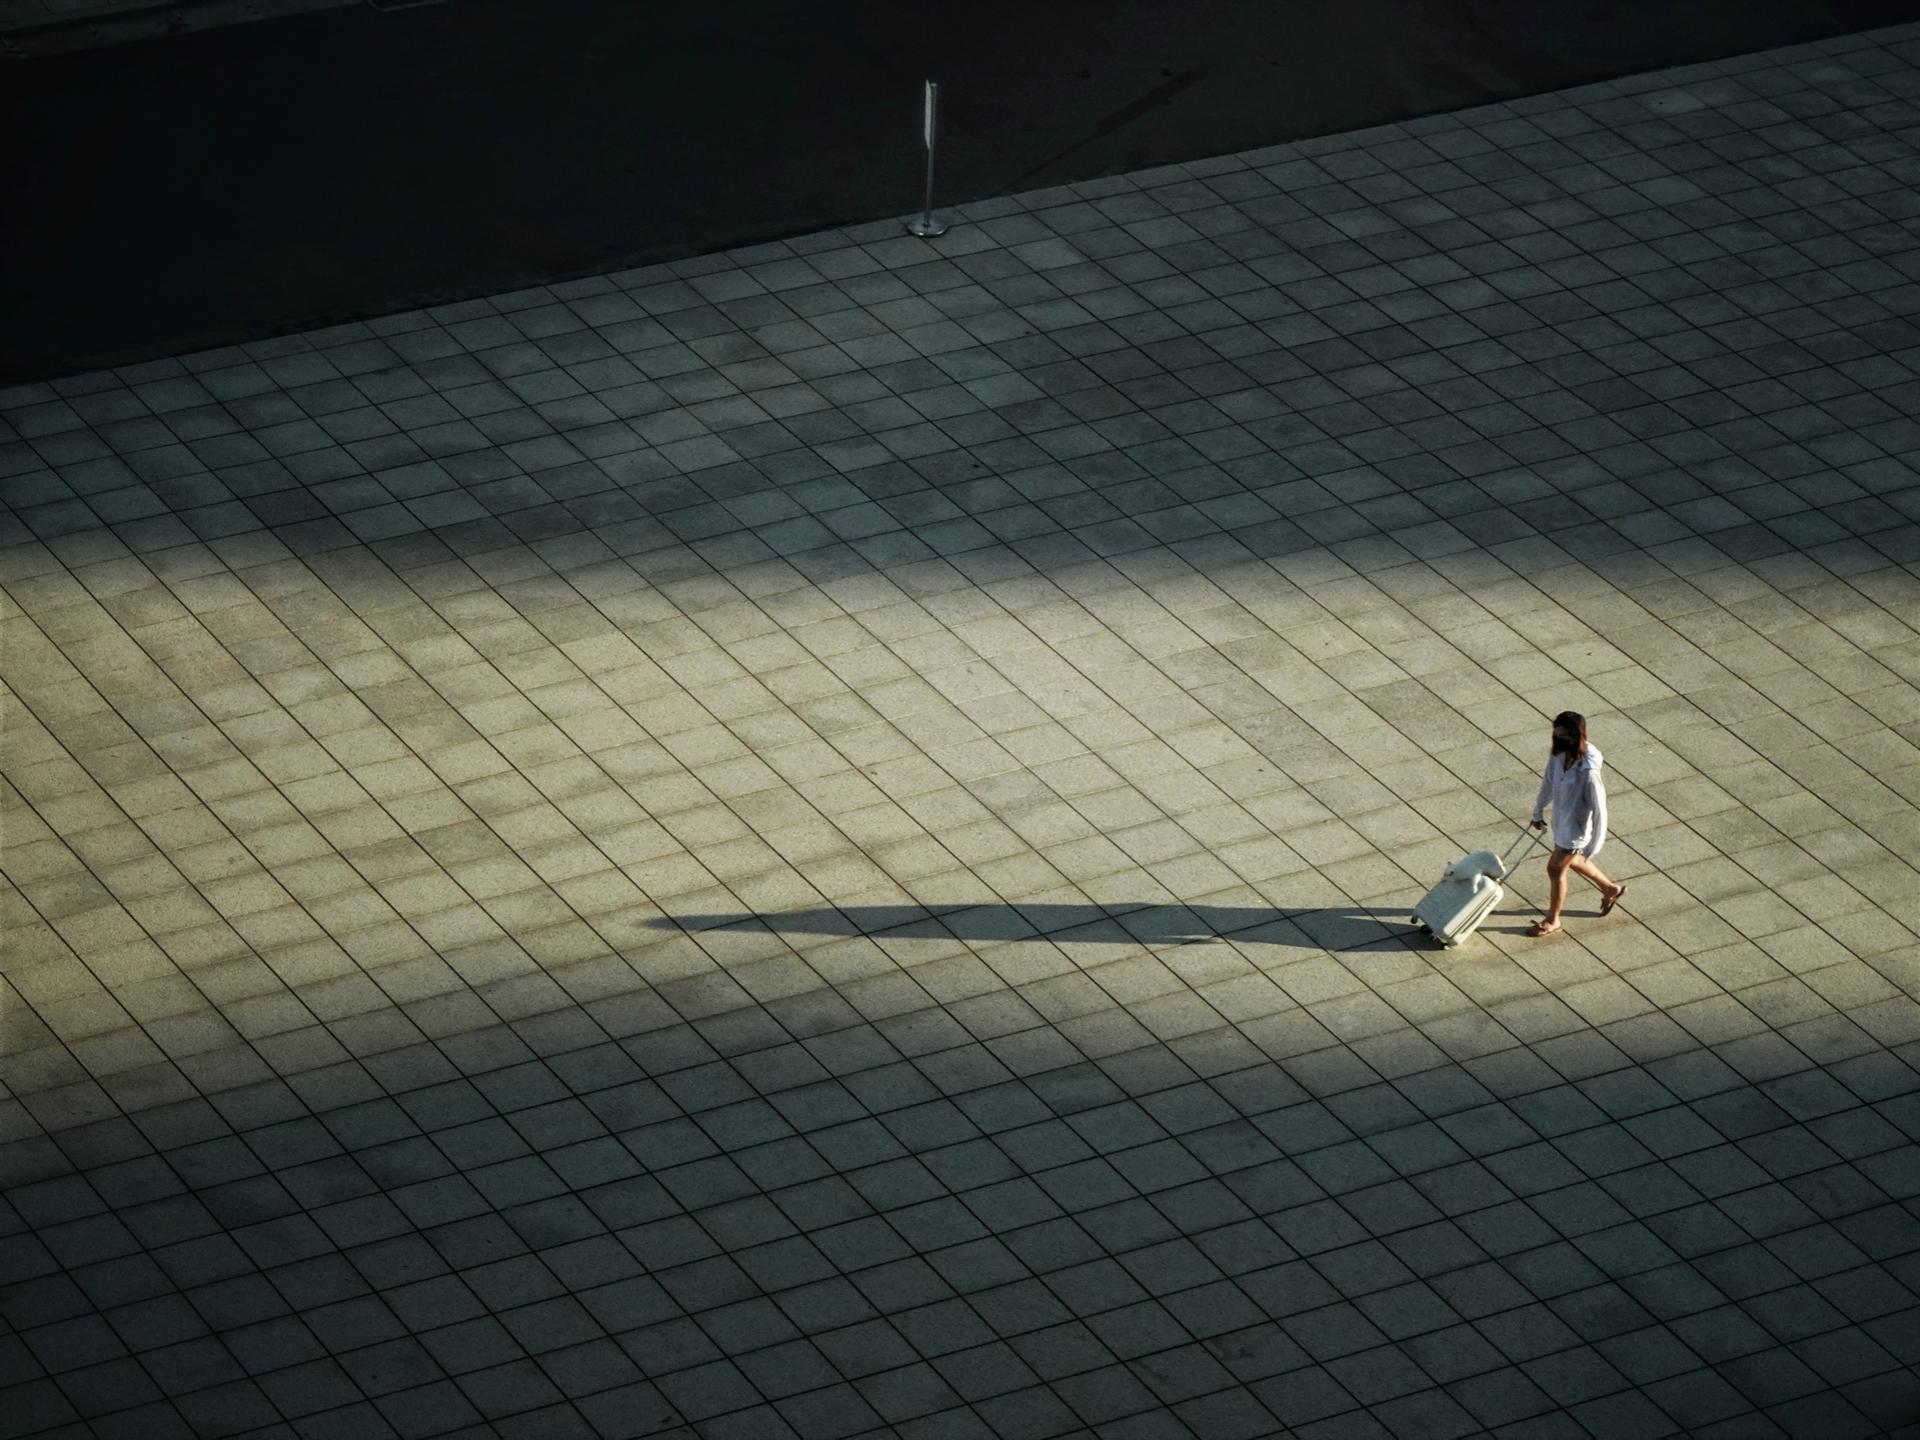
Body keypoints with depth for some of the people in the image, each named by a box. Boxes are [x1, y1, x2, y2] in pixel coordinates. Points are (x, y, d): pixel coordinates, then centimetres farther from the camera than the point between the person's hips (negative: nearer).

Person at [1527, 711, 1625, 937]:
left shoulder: (1588, 774, -38)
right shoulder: (1558, 755, -16)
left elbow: (1599, 811, -27)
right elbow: (1548, 782, 4)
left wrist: (1593, 847, -20)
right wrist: (1538, 812, 19)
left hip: (1577, 829, -8)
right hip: (1561, 821, 8)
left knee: (1555, 869, 8)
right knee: (1572, 861, 29)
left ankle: (1552, 920, 33)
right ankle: (1611, 889, 52)